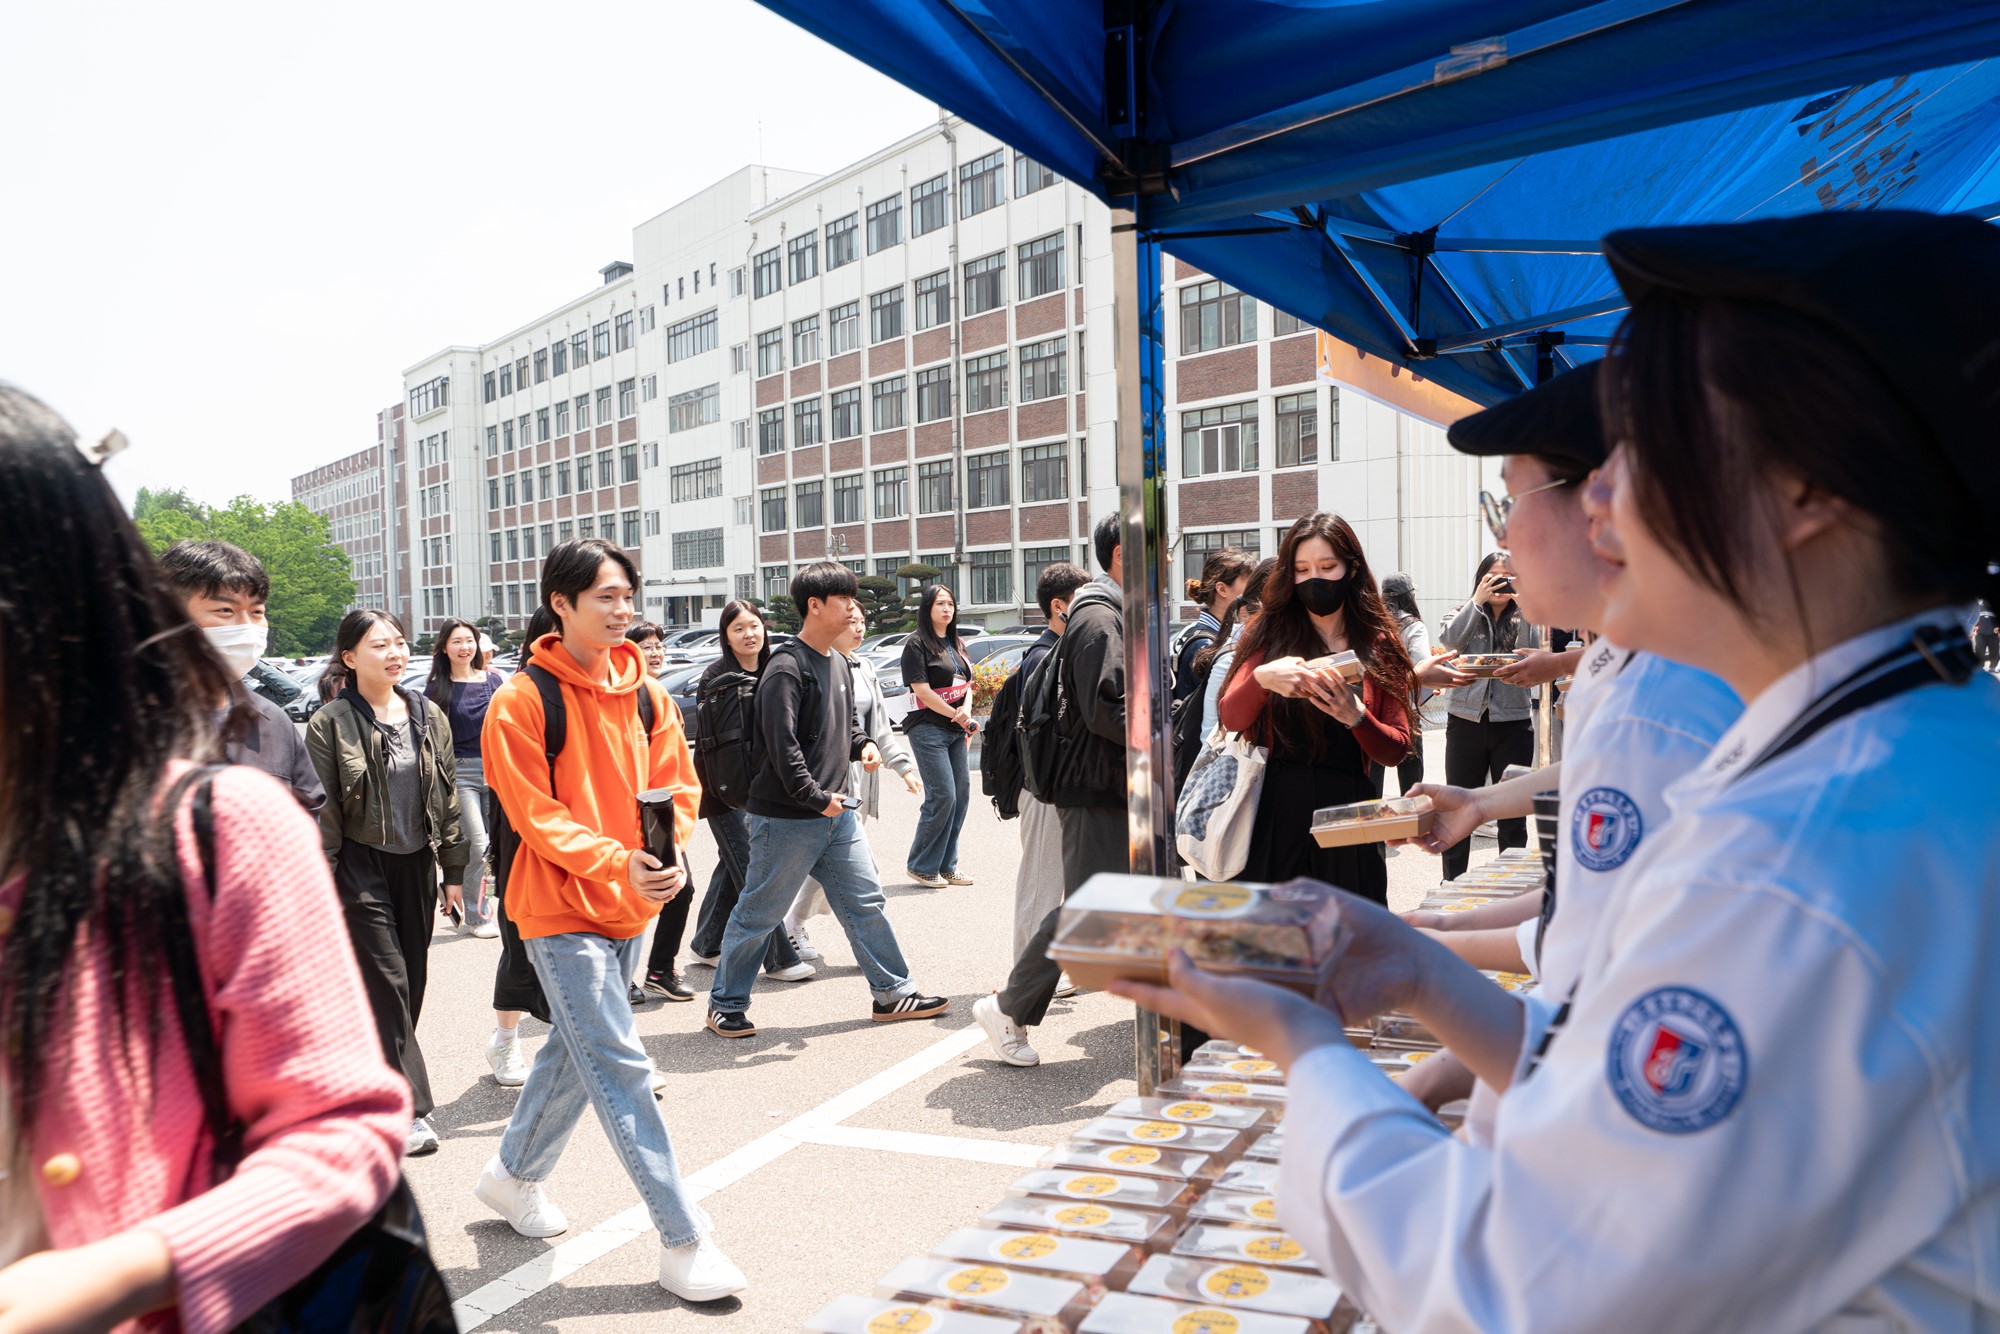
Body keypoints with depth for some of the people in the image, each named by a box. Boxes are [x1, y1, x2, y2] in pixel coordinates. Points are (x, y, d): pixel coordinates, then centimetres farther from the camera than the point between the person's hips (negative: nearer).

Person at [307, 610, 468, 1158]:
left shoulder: (429, 717, 6)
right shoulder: (330, 724, -9)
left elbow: (448, 798, 10)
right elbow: (322, 813, -9)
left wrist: (453, 871, 8)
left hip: (415, 865, 5)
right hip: (361, 868, -5)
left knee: (411, 982, 10)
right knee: (388, 984, -7)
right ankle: (409, 1109, -3)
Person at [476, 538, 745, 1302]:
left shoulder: (643, 691, 5)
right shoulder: (522, 700, -12)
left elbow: (678, 783, 6)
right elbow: (534, 813, -15)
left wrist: (668, 851, -14)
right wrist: (615, 863, -26)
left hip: (630, 908, 7)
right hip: (561, 909, -7)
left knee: (577, 1050, 20)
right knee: (621, 1071, -7)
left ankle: (514, 1175, 44)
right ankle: (683, 1243, 0)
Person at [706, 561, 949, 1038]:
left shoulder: (839, 663, 13)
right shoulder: (786, 668, -16)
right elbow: (782, 744, -22)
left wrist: (863, 744, 6)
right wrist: (816, 798, -20)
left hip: (837, 813, 8)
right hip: (786, 819, -8)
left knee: (864, 901, 11)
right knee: (758, 914, 4)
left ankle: (893, 992, 21)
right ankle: (725, 1005, 19)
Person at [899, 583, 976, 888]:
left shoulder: (957, 643, 17)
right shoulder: (917, 643, -6)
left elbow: (967, 683, 17)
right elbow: (922, 690, -12)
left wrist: (966, 711, -4)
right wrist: (957, 716, -10)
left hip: (956, 731, 7)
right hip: (928, 728, -7)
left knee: (961, 796, 5)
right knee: (942, 797, -11)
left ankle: (946, 866, 16)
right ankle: (922, 866, 3)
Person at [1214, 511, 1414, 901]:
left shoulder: (1381, 645, 7)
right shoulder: (1270, 632, 5)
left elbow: (1396, 751, 2)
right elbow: (1230, 718, -7)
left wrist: (1355, 717, -16)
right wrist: (1261, 678, -25)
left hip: (1347, 808, 1)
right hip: (1274, 809, -1)